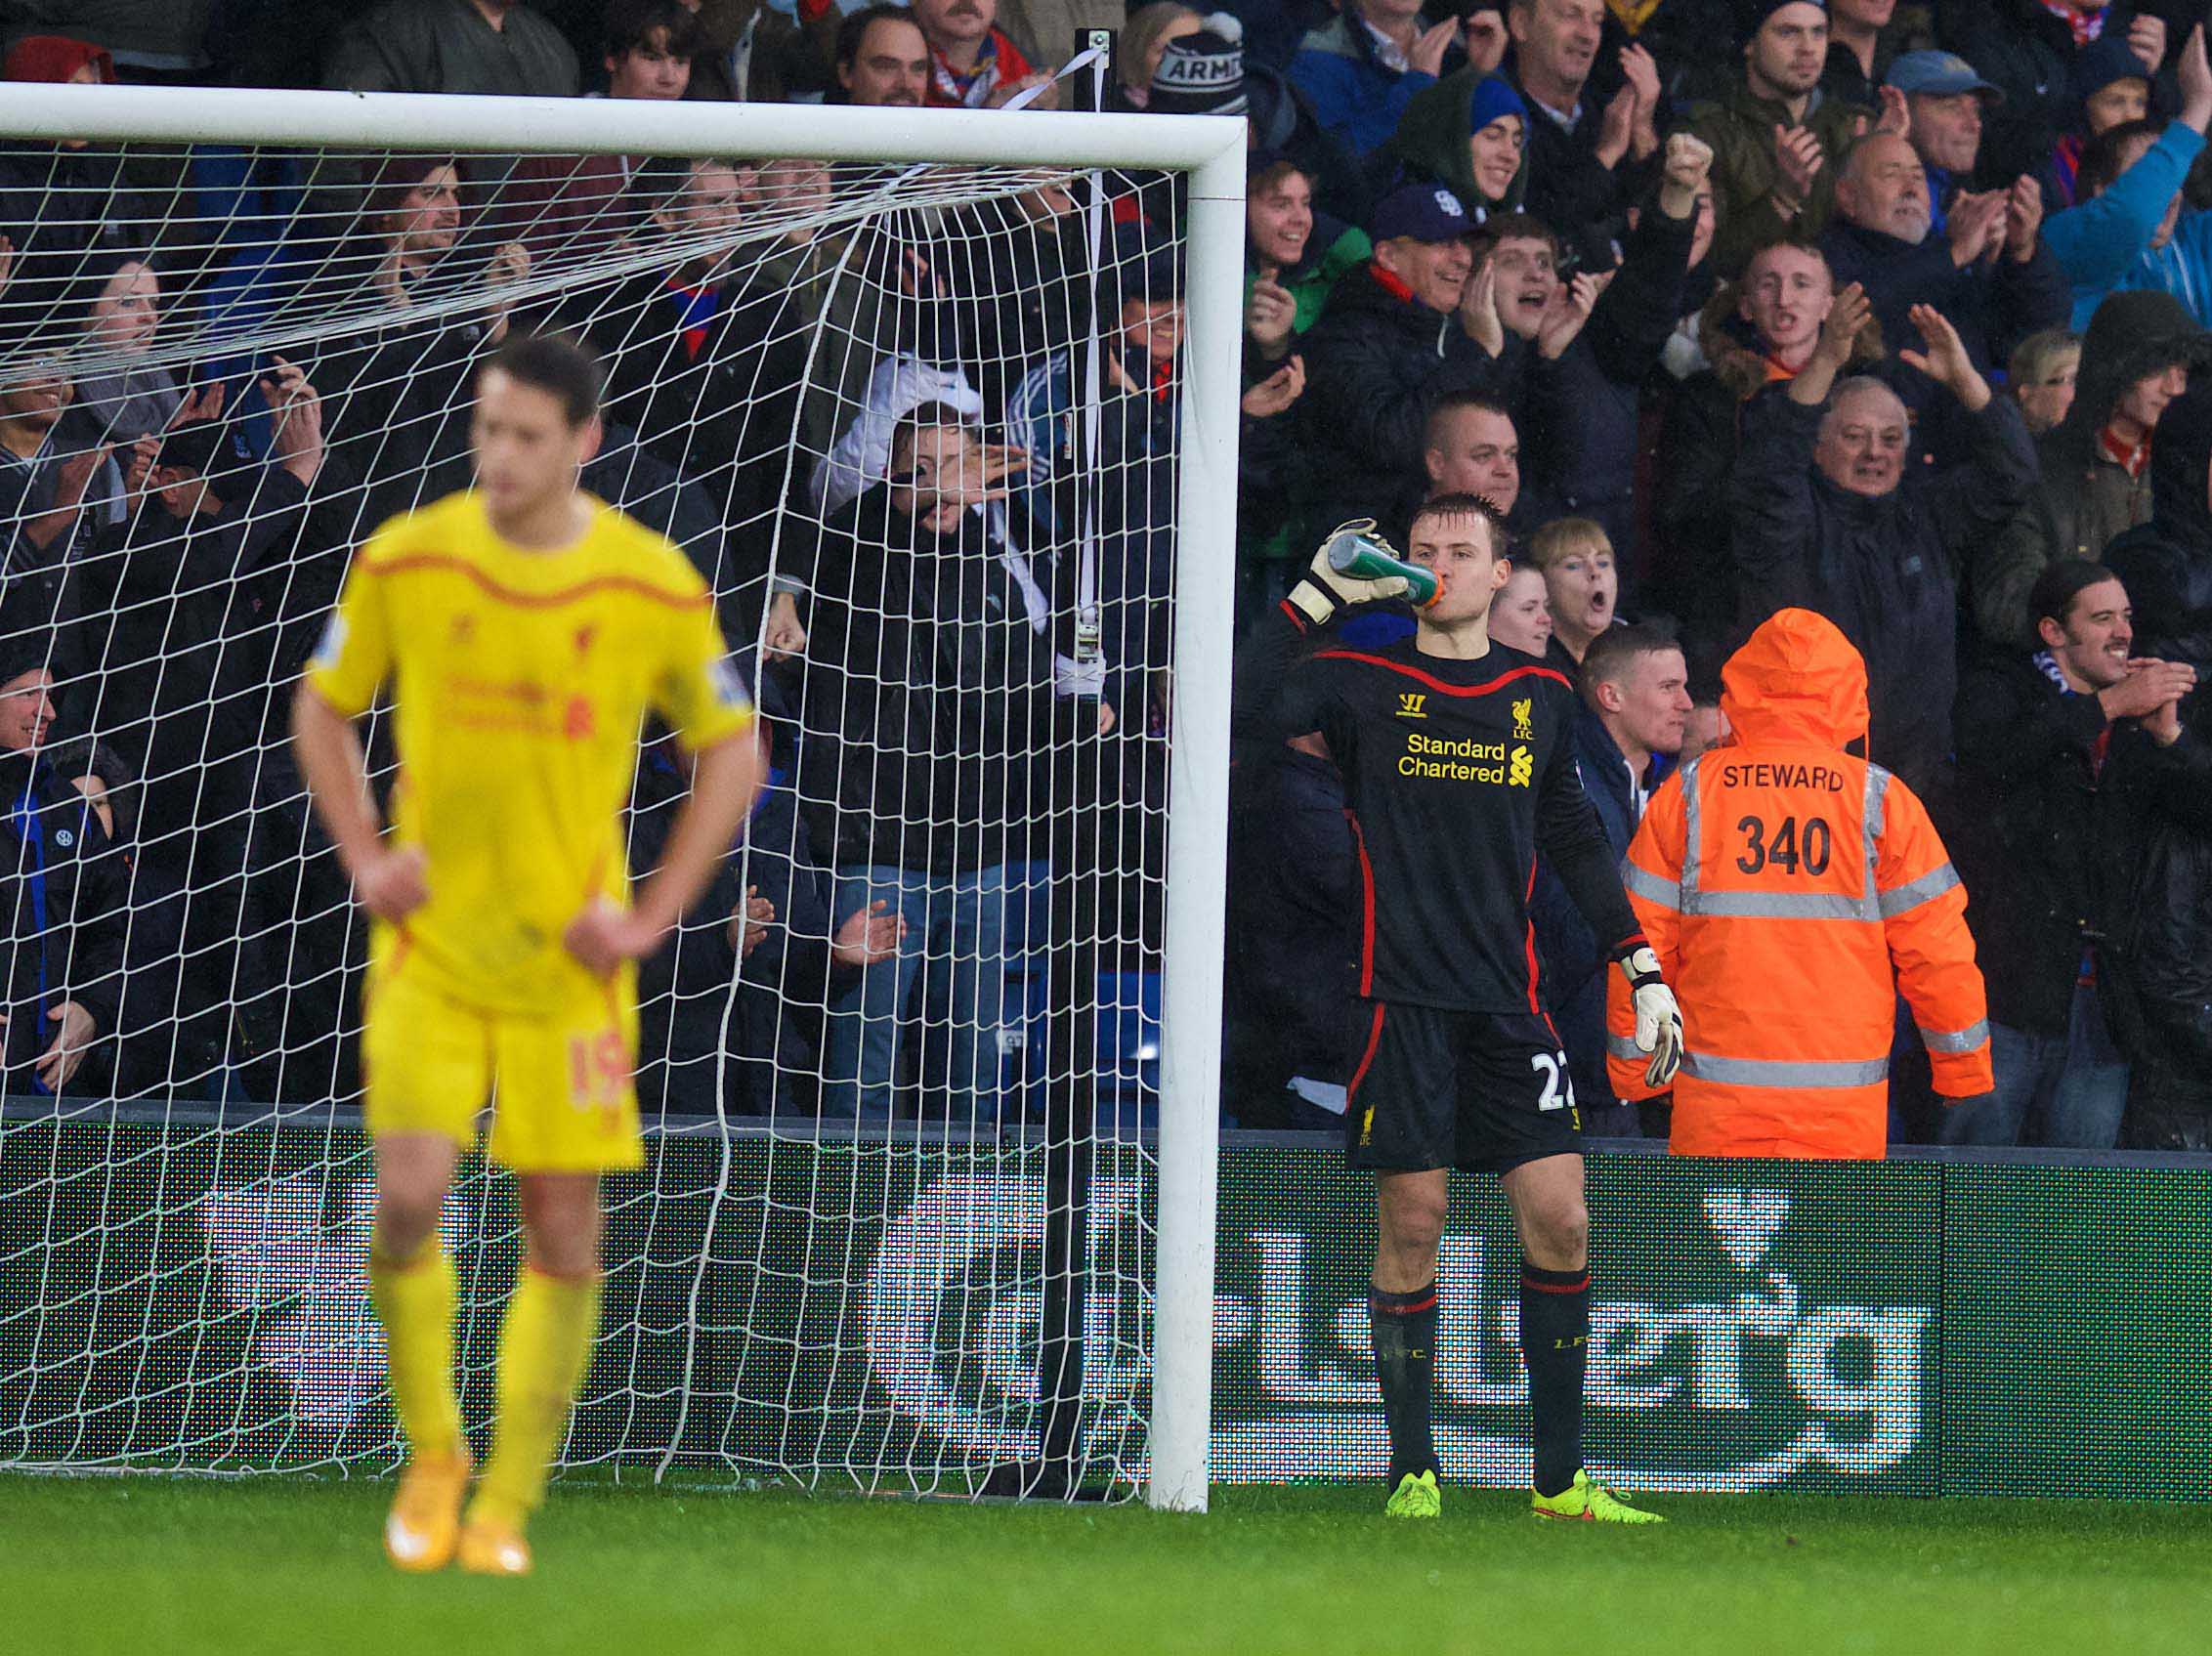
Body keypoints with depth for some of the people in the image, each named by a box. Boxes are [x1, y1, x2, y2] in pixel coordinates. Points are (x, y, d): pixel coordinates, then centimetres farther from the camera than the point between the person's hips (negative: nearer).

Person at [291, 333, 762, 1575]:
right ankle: (432, 1451, 11)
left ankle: (507, 1507, 9)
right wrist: (367, 860, 0)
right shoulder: (407, 562, -3)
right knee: (411, 1197, -13)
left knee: (562, 1222, -1)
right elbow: (324, 708, 13)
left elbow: (733, 750, 7)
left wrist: (652, 916, -1)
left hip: (570, 950, 0)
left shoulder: (656, 587, -5)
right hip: (430, 939, 0)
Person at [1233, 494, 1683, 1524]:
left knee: (1561, 1219, -4)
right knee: (1412, 1227, -3)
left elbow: (1575, 841, 20)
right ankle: (1413, 1471, 8)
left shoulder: (1541, 697, 13)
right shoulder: (1364, 684, 2)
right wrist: (1324, 589, -13)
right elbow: (1252, 703, -17)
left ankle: (1561, 1478, 4)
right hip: (1403, 1001, -3)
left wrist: (1643, 972, 15)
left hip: (1509, 1003, 3)